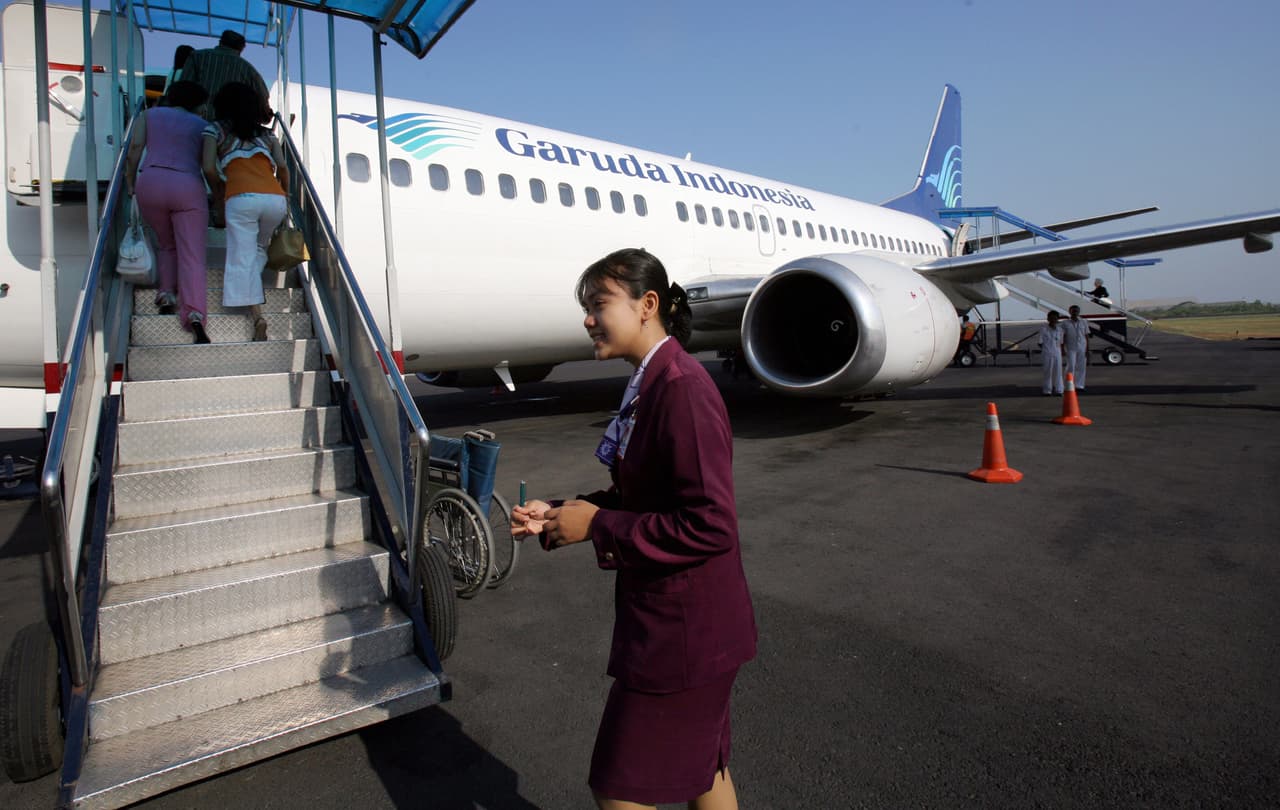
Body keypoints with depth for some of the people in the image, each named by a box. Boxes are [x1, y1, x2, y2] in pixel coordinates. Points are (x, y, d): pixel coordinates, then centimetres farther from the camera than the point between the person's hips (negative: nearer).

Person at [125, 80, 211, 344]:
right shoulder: (201, 125, 21)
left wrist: (130, 183, 12)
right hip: (188, 185, -2)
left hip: (151, 182, 2)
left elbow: (135, 147, 6)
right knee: (192, 255, -8)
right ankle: (194, 314, -26)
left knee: (166, 245, 23)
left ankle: (166, 295, 5)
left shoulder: (149, 114, 21)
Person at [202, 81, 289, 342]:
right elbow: (283, 167, 10)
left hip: (241, 198, -3)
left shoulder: (215, 130, 16)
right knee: (259, 247, 27)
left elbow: (209, 168, 4)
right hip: (276, 199, 3)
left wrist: (219, 192, 21)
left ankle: (256, 313, -18)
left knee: (243, 257, -3)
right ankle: (237, 279, 6)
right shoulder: (266, 133, 23)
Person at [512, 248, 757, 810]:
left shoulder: (683, 390, -23)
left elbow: (709, 526, -27)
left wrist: (597, 525, -21)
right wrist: (559, 514, 0)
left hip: (680, 630, -9)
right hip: (676, 621, 9)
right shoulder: (651, 385, 6)